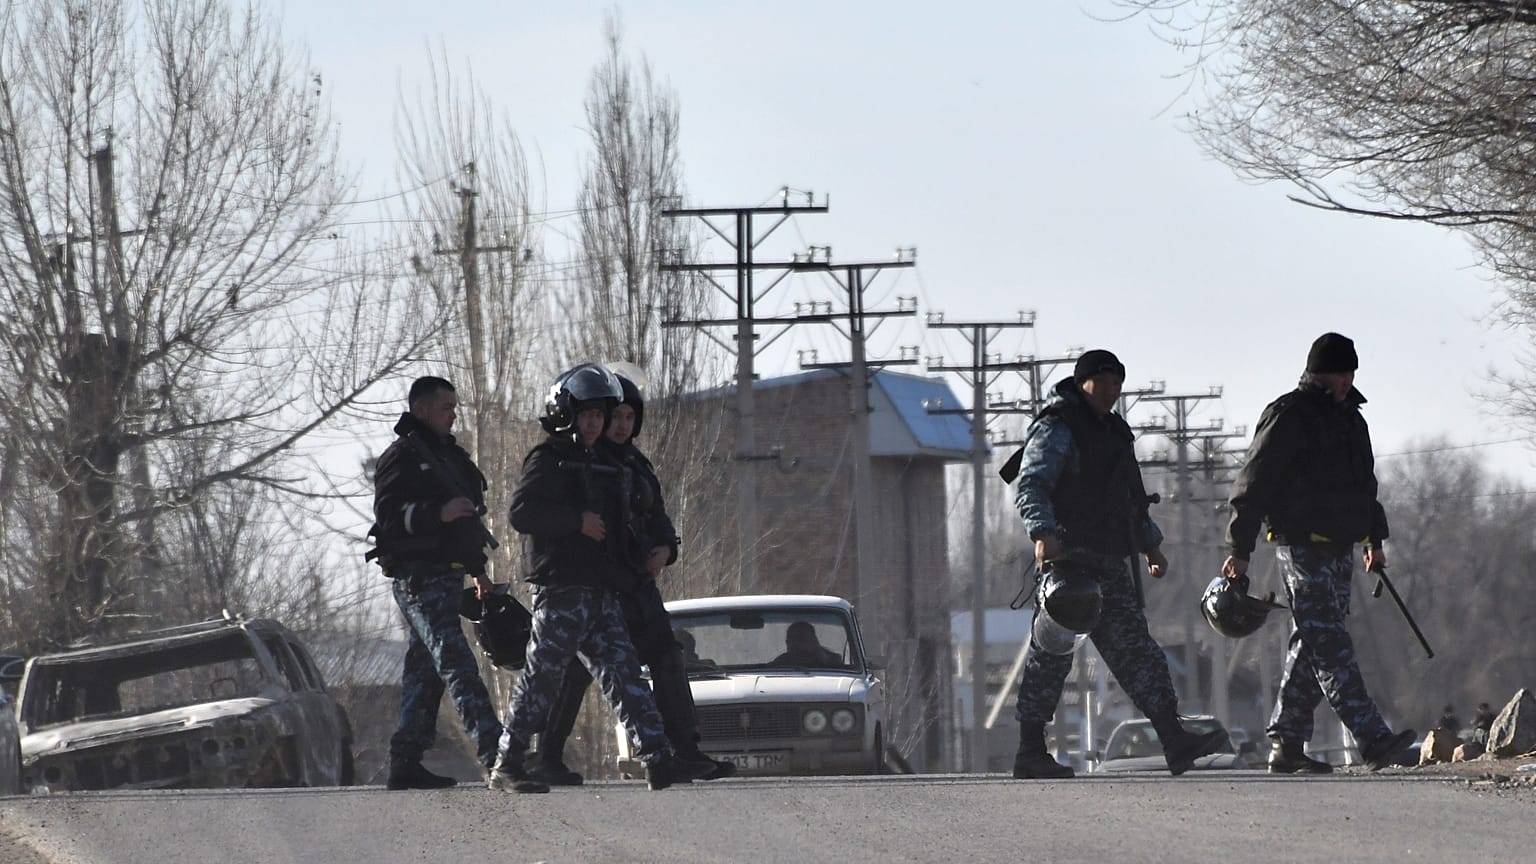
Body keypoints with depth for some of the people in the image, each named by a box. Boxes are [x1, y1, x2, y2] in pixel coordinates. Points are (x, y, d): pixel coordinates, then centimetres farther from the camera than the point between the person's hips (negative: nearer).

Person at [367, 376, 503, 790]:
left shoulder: (448, 456, 22)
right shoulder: (402, 456, -8)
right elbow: (388, 514, -19)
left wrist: (477, 569, 31)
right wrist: (438, 513, -31)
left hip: (446, 575, 10)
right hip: (419, 578, -10)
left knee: (424, 672, 10)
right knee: (456, 663, -17)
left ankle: (406, 764, 13)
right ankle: (492, 748, -27)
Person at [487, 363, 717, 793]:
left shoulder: (602, 466, 21)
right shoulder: (547, 459, -4)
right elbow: (521, 512, -17)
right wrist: (577, 521, -19)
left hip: (601, 592, 8)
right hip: (560, 588, -8)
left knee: (624, 673, 0)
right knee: (541, 677, -5)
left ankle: (660, 760, -6)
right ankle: (507, 765, 1)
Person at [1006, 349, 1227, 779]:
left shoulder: (1113, 432, 22)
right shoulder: (1057, 430, -6)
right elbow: (1029, 487, -18)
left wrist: (1150, 544, 35)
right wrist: (1043, 533, -33)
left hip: (1110, 564, 9)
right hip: (1068, 557, -9)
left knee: (1135, 648, 2)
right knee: (1051, 651, -5)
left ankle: (1174, 741, -4)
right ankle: (1031, 751, -1)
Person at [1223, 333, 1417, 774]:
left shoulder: (1350, 418, 19)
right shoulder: (1288, 416, -8)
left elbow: (1364, 484, 31)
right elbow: (1253, 484, -8)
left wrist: (1375, 538, 28)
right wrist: (1240, 550, -10)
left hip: (1339, 548, 9)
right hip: (1301, 544, -9)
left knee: (1312, 645, 8)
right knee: (1329, 645, -14)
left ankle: (1286, 744, 12)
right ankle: (1373, 738, -24)